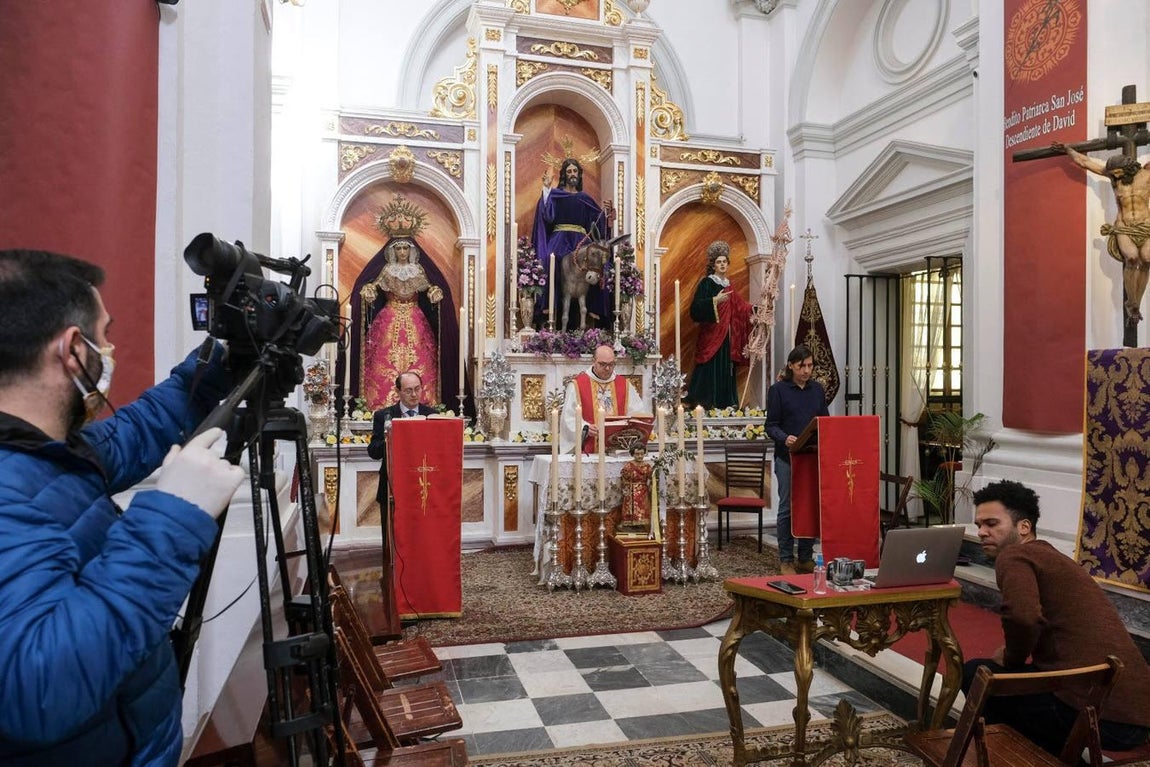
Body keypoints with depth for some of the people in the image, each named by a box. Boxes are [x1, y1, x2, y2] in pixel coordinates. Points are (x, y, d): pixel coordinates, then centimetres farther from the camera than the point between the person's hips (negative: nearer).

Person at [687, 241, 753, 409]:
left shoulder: (728, 285, 16)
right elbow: (696, 308, -16)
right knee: (711, 371, -10)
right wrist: (715, 300, -24)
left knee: (725, 370, 6)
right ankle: (706, 405, -5)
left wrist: (751, 309, 11)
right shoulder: (707, 283, -5)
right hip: (711, 337, -7)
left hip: (727, 337, 7)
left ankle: (725, 404, 11)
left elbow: (737, 309, 23)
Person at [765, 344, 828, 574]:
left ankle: (806, 557, 19)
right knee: (787, 508, 0)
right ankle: (786, 560, 9)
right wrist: (785, 438, -25)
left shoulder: (817, 389, 10)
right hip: (787, 457, -4)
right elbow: (771, 425, -5)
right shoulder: (778, 390, -3)